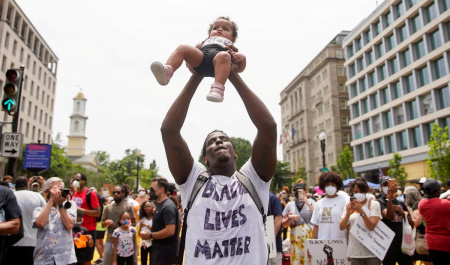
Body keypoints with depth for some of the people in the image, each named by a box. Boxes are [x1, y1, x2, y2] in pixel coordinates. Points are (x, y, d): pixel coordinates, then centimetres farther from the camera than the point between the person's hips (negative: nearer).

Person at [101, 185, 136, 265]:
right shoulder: (108, 207, 10)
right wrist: (106, 222, -8)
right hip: (109, 241, 3)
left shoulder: (128, 207, -1)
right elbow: (102, 224, 13)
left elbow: (133, 223, -1)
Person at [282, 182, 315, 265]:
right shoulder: (290, 205, 10)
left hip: (310, 236, -1)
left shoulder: (311, 201, 7)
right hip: (296, 237, 2)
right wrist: (290, 218, -7)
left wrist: (308, 203, -9)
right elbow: (283, 224, 12)